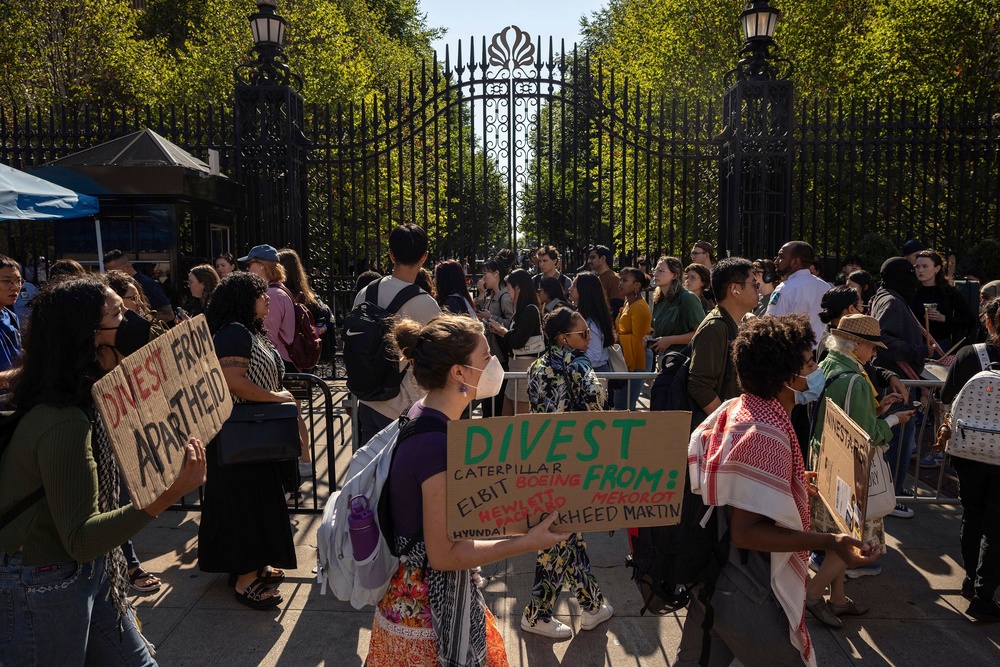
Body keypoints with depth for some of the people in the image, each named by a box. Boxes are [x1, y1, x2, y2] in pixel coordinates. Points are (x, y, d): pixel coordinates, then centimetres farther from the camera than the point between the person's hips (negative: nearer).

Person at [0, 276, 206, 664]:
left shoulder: (91, 401, 2)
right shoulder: (64, 423, -28)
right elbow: (79, 538, -29)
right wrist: (169, 496, -41)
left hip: (89, 571, 9)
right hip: (43, 587, -9)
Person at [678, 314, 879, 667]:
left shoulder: (730, 410, -1)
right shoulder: (767, 435, -27)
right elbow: (746, 531, -27)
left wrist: (790, 486, 21)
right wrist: (828, 542, -30)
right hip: (747, 595, -8)